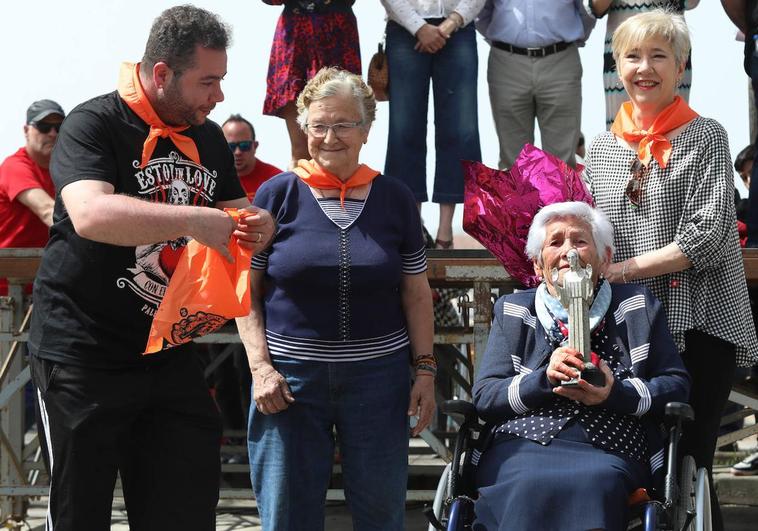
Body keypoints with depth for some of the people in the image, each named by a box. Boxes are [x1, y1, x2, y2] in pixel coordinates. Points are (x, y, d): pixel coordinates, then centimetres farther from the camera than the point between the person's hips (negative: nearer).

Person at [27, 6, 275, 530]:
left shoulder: (209, 139, 9)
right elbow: (90, 215, -31)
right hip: (84, 358, -6)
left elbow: (237, 212, 19)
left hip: (171, 354, 6)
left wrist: (258, 226, -5)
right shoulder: (95, 124, -13)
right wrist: (194, 220, -32)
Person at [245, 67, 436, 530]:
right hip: (290, 379, -1)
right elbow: (247, 291, 1)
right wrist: (261, 366, -8)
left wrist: (426, 370, 3)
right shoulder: (278, 194, 0)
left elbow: (416, 294, 9)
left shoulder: (395, 198, 6)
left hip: (377, 376, 1)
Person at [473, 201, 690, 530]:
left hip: (608, 453, 0)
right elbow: (483, 397, 11)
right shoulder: (512, 311, 21)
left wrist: (615, 394, -8)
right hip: (524, 444, 0)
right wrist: (544, 379, -8)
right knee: (531, 486, -36)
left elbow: (678, 385, 12)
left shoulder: (637, 305, 19)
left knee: (596, 484, -37)